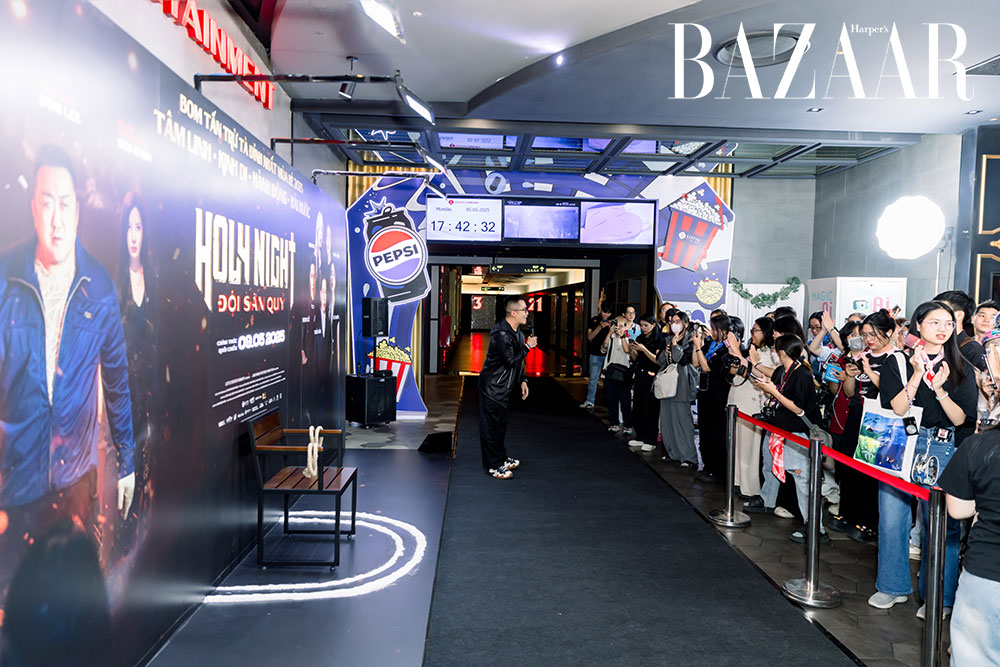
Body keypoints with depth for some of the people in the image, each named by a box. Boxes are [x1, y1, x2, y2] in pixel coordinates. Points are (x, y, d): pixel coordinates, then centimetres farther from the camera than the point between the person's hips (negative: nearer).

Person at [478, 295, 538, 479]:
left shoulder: (517, 332, 9)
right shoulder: (501, 334, -23)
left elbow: (518, 361, 19)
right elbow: (510, 361, -26)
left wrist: (522, 381, 14)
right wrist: (528, 346, -17)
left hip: (504, 387, 10)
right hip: (492, 387, -10)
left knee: (500, 424, 20)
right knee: (491, 425, -1)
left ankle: (501, 458, 33)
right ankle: (493, 466, 7)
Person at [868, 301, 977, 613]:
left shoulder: (961, 368, 6)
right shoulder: (897, 362, 2)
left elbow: (960, 418, -1)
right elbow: (895, 409, -7)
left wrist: (939, 388, -16)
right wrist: (918, 374, -16)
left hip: (941, 449, 0)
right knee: (892, 518, 3)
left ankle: (938, 596, 17)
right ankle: (894, 586, 21)